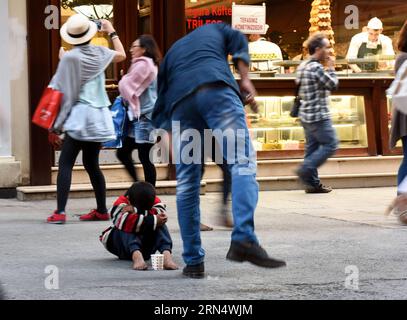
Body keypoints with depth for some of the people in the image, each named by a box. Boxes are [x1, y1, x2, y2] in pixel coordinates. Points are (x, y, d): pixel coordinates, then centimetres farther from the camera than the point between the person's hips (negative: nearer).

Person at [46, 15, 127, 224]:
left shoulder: (69, 58, -9)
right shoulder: (99, 53, 6)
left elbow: (58, 92, -7)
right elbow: (121, 55, 28)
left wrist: (55, 125, -3)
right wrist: (112, 32, 37)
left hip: (80, 116, -6)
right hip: (99, 116, 6)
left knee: (65, 163, -6)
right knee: (91, 163, 16)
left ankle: (60, 212, -16)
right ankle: (102, 210, 18)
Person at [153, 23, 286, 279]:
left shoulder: (171, 53, 39)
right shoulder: (215, 29, 35)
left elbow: (160, 108, 28)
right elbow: (238, 40, 11)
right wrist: (245, 80, 4)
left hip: (180, 102, 3)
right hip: (216, 90, -3)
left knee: (187, 183, 8)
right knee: (242, 162, -12)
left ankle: (194, 261, 6)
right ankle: (244, 239, -33)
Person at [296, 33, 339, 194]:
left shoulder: (303, 66, 13)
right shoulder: (316, 68, -18)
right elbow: (333, 84, -13)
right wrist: (331, 68, 1)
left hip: (307, 114, 10)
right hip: (318, 115, -10)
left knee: (312, 147, 10)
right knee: (330, 145, -4)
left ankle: (313, 183, 11)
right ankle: (306, 170, -10)